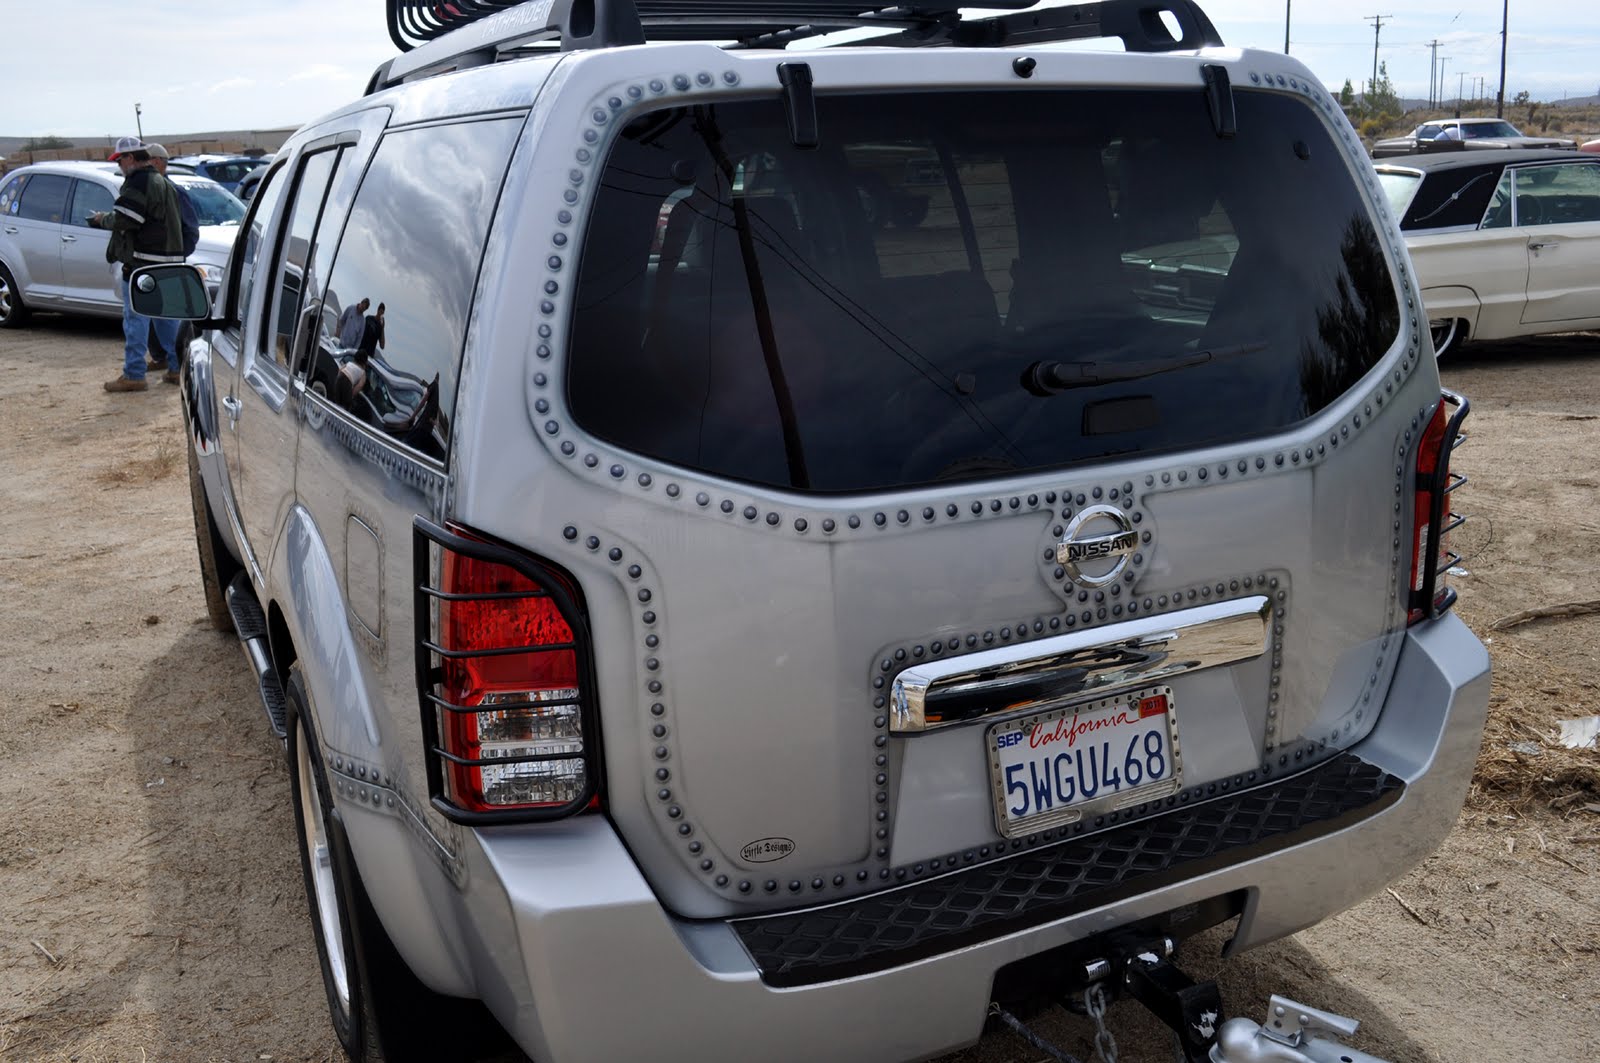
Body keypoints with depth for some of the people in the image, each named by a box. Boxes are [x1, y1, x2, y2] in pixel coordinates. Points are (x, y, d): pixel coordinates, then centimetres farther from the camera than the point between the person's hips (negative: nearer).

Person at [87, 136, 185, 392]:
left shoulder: (138, 182, -12)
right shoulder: (164, 183, 18)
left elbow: (123, 220, -20)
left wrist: (102, 218, 1)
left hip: (142, 261, -9)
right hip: (170, 258, 9)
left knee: (136, 319, -5)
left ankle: (133, 375, -5)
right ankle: (176, 368, 17)